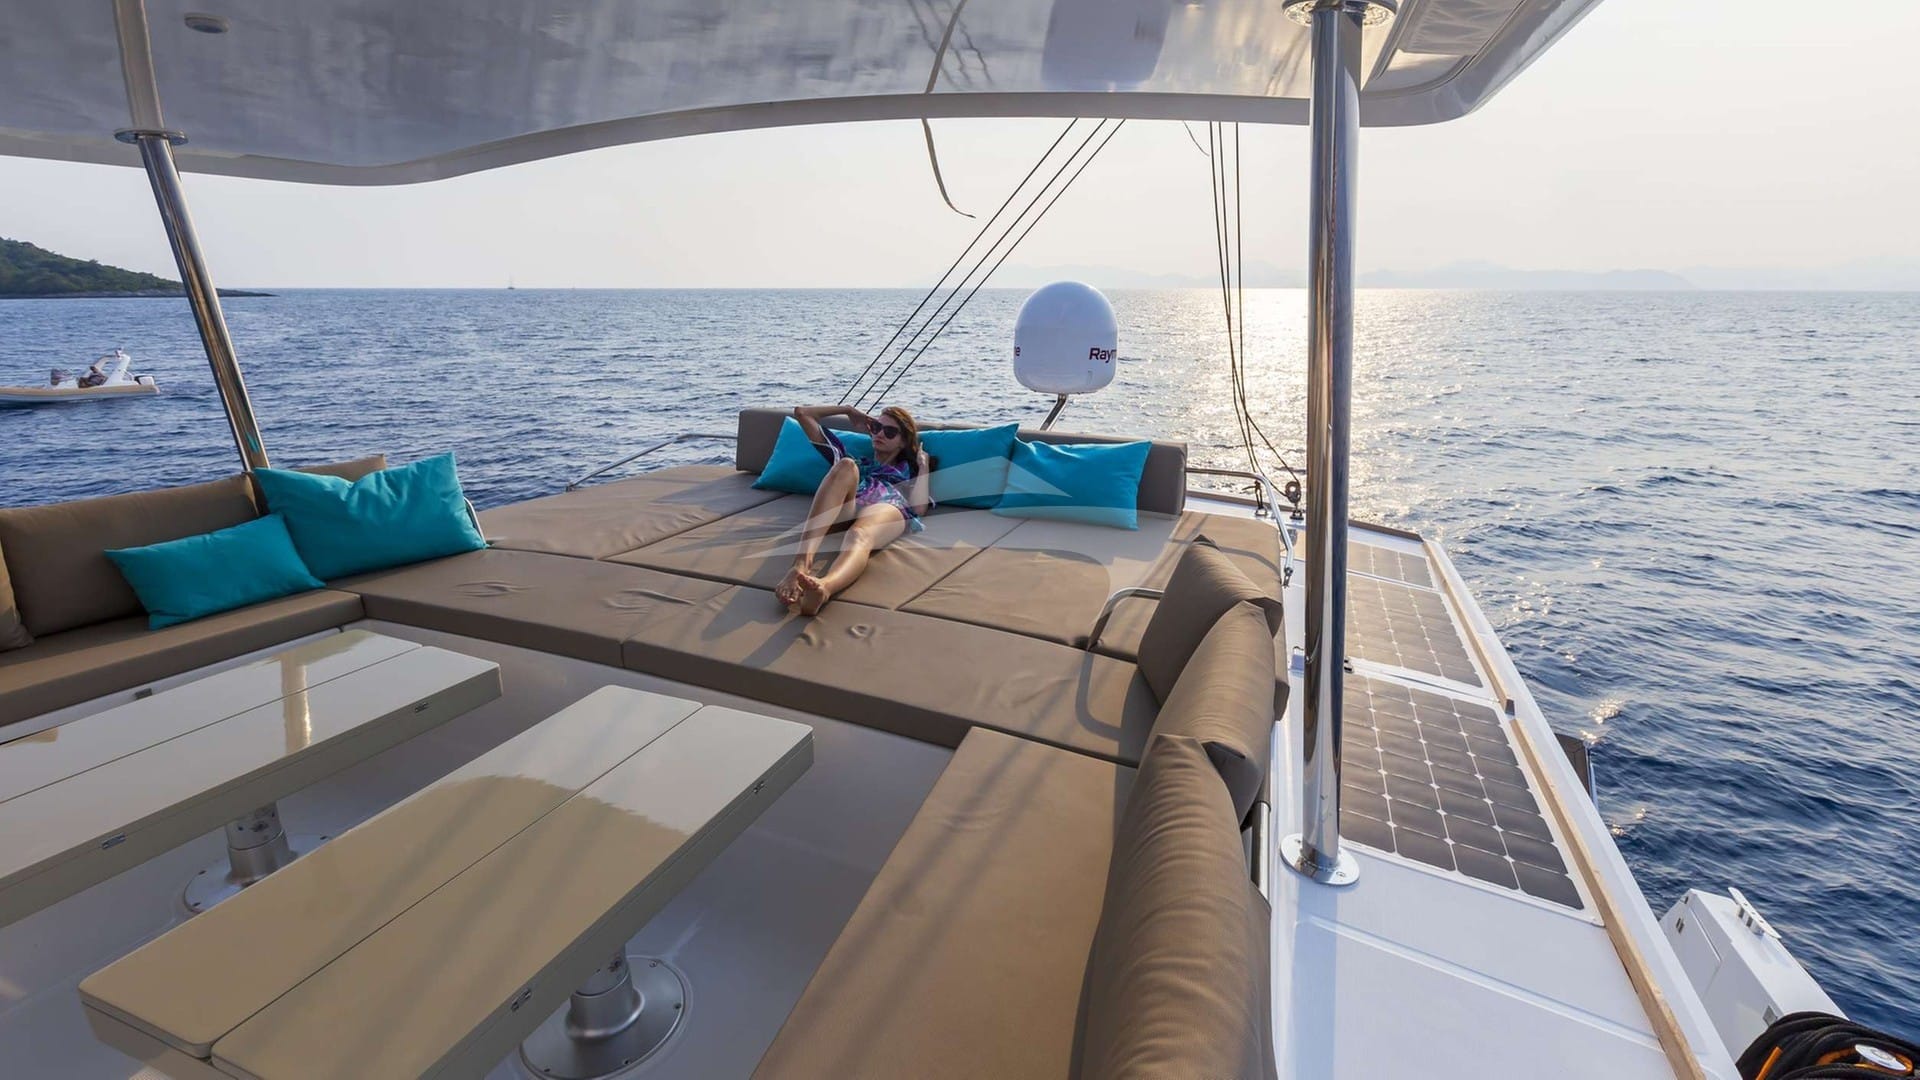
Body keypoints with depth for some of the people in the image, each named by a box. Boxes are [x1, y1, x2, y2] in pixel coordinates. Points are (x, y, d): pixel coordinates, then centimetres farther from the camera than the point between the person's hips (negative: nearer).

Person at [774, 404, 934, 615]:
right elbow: (802, 413, 41)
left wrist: (923, 465, 19)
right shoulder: (854, 460, 40)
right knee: (845, 466, -31)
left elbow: (918, 509, 10)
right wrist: (848, 410, 44)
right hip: (843, 510, 2)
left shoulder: (909, 471, 36)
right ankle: (802, 564, -52)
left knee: (860, 535, -38)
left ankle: (823, 587, -75)